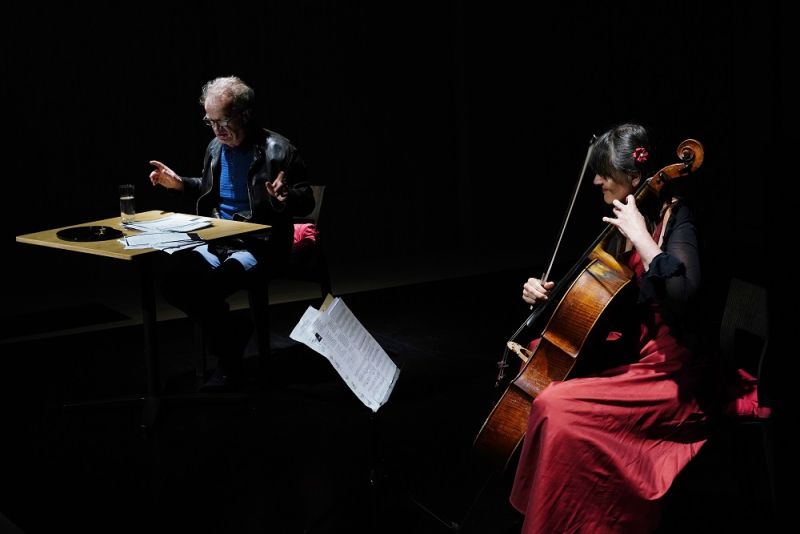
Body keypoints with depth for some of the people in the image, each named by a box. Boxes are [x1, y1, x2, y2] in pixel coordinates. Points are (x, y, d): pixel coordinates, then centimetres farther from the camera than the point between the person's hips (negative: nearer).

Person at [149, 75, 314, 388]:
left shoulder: (278, 151, -11)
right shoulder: (216, 148, 8)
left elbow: (306, 200, -9)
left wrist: (284, 198, -30)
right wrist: (180, 184, 11)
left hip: (260, 245, -7)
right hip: (217, 240, 7)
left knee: (209, 288, -30)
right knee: (174, 283, -18)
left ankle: (228, 361, -5)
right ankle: (227, 346, 1)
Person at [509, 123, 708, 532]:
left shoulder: (674, 218, -15)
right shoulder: (624, 222, 8)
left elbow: (682, 291, -34)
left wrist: (639, 235, -28)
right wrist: (546, 292, 4)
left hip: (664, 376, -10)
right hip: (621, 356, 10)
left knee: (556, 407, -25)